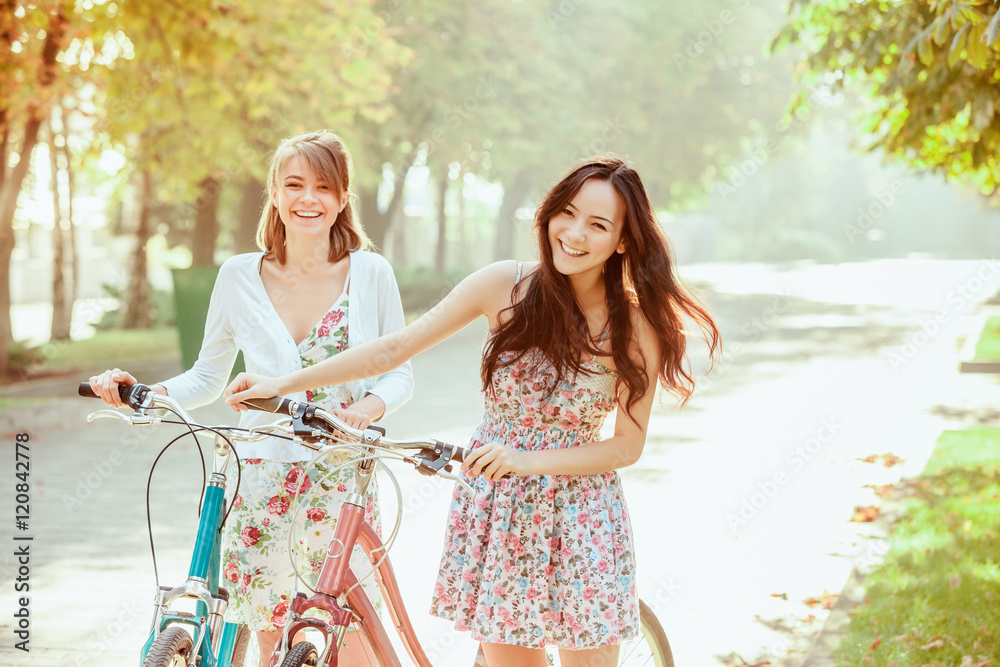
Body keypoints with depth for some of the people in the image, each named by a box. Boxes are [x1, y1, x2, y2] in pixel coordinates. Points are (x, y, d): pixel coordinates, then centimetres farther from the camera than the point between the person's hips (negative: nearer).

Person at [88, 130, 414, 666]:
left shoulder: (370, 274, 0)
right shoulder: (240, 276, 3)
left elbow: (399, 373, 6)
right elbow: (208, 378, 10)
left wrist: (369, 406, -15)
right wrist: (141, 393, -6)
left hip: (344, 483, -1)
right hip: (262, 480, 1)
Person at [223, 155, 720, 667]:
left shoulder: (636, 327, -9)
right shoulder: (506, 285, -6)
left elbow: (628, 446, -6)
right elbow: (396, 348, -2)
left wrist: (529, 460, -18)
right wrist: (283, 384, -4)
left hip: (579, 515, -2)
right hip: (492, 508, 2)